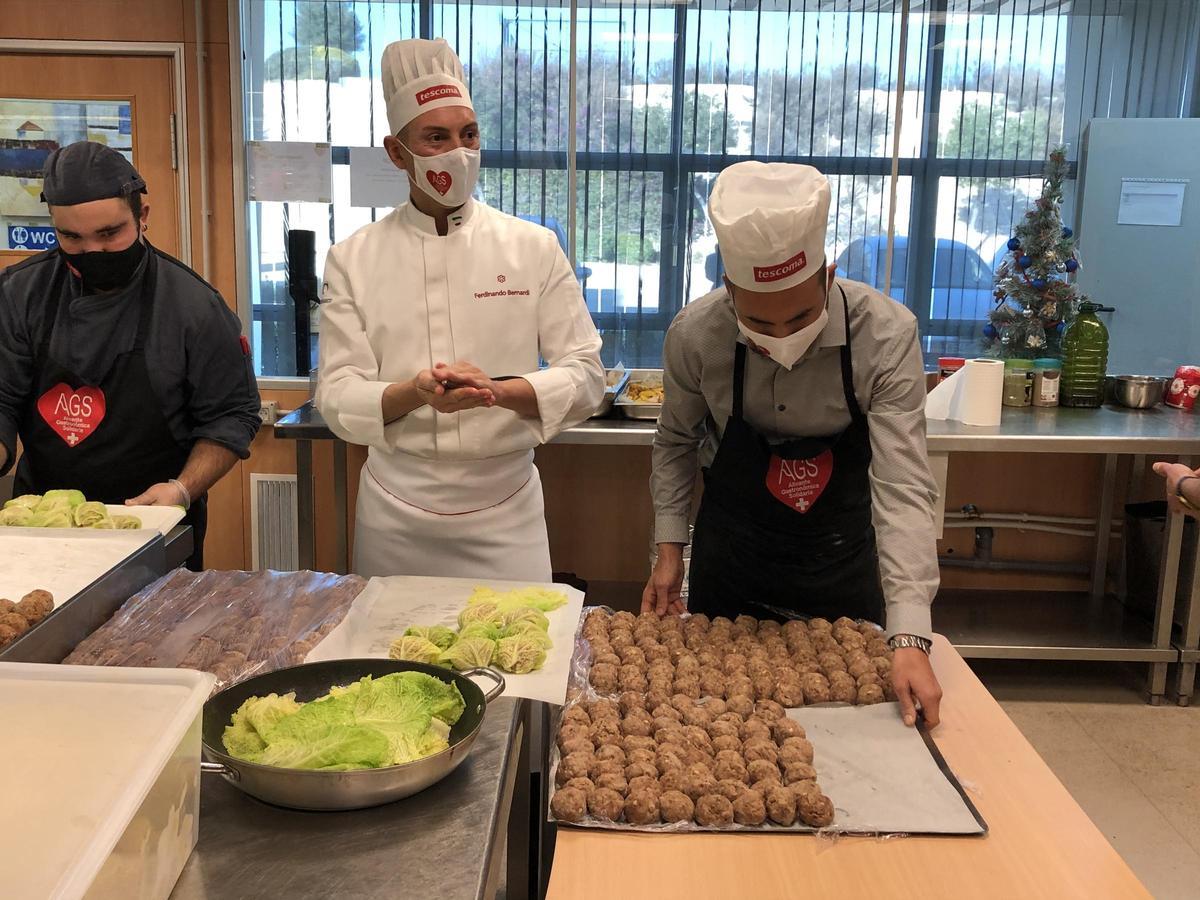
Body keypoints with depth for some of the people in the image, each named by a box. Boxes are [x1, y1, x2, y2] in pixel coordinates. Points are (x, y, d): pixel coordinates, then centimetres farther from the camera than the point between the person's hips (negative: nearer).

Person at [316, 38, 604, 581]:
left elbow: (585, 377, -3)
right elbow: (336, 396, -5)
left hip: (505, 508, 0)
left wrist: (498, 390, -22)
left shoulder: (534, 248, -1)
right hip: (396, 512, 1)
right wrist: (415, 393, -25)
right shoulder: (353, 260, -1)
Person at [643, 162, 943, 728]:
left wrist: (910, 639, -35)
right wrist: (669, 548, -5)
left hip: (842, 562, -1)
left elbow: (903, 488, -29)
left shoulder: (887, 336, -26)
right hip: (728, 558, 1)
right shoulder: (694, 335, -20)